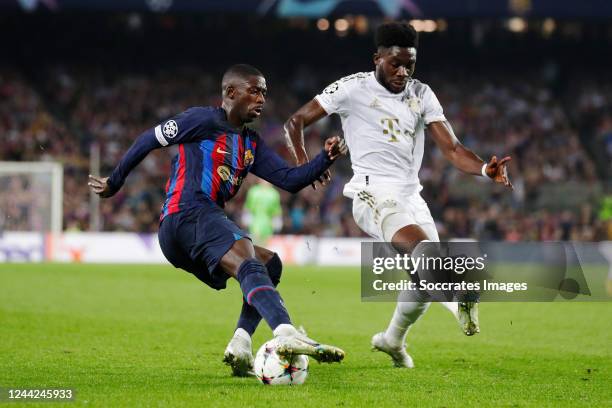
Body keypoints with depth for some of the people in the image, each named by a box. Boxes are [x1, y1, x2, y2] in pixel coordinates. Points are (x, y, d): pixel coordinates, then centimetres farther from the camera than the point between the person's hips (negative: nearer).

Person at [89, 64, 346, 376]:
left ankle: (240, 345, -5)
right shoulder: (204, 120, 4)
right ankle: (287, 334, -53)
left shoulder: (252, 144, 27)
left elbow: (290, 180, 17)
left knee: (270, 265, 12)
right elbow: (149, 140, 9)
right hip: (188, 214, -10)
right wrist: (115, 182, 15)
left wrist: (325, 158, 1)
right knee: (250, 264, -29)